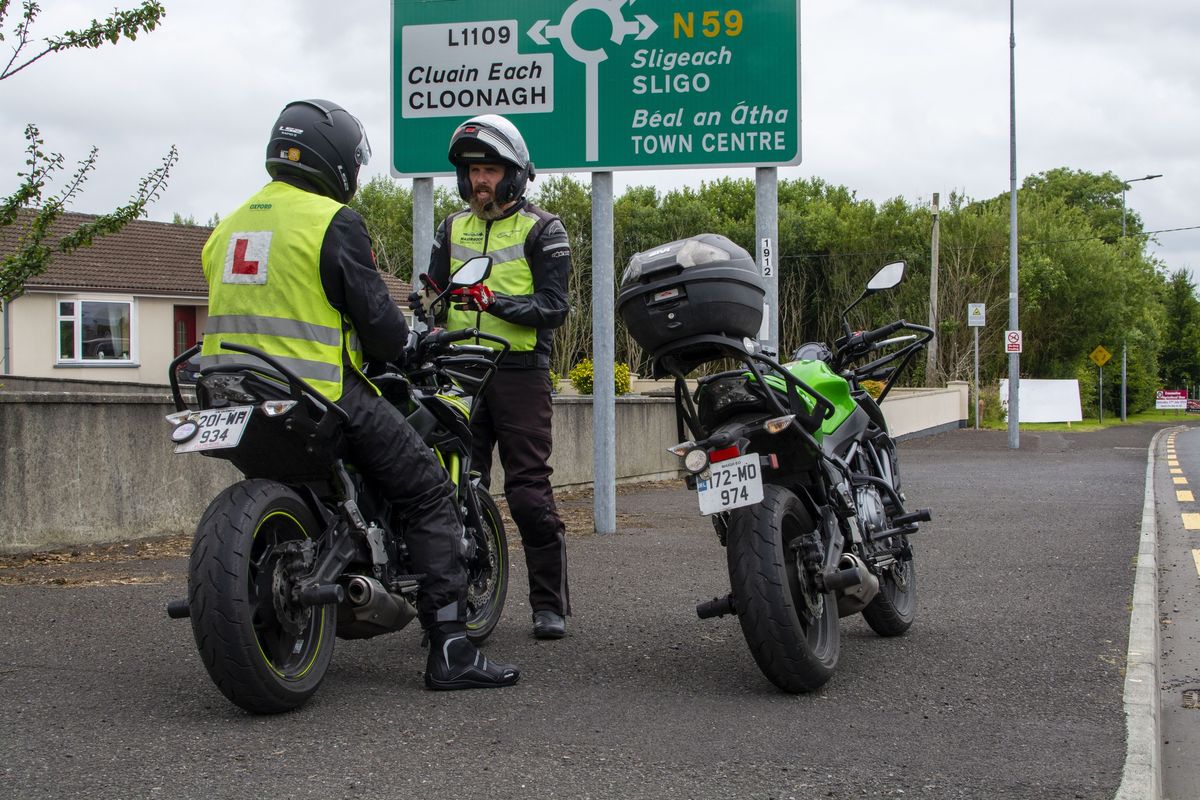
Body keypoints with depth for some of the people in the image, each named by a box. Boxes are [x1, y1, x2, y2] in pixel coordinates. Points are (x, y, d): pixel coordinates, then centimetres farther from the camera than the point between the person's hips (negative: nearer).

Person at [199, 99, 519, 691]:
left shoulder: (229, 226, 16)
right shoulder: (334, 221, -8)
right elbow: (373, 316, -11)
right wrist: (403, 345, 11)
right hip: (322, 395, -8)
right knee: (428, 493, 0)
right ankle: (450, 648, -7)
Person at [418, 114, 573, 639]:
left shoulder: (542, 230, 2)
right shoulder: (452, 229, 18)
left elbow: (553, 306, -7)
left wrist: (497, 303, -21)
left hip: (520, 373, -5)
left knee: (529, 489, -6)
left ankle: (550, 604, 3)